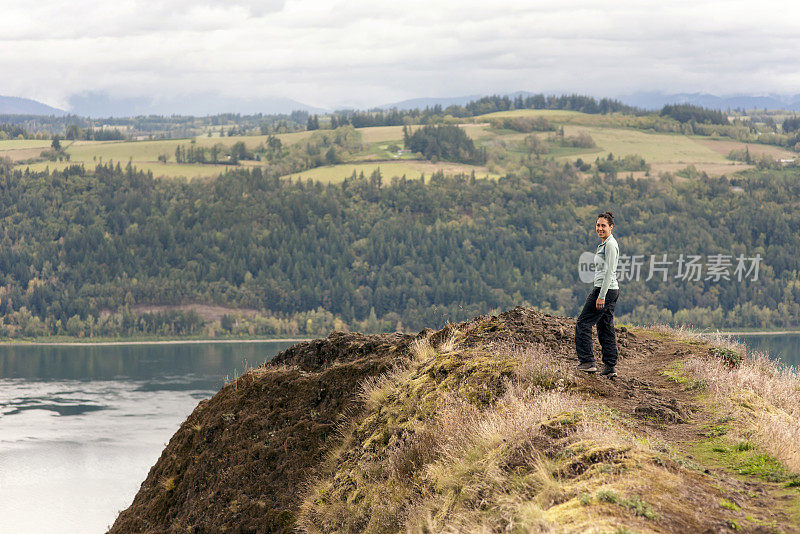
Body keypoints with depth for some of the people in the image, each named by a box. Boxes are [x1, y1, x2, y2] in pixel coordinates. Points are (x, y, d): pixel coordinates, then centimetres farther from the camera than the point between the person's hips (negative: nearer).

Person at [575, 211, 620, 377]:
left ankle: (587, 362, -6)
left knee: (583, 323, -5)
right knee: (605, 328, 9)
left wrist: (601, 296, -22)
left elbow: (609, 272, -19)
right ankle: (610, 367, 8)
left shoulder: (610, 245, -13)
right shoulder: (605, 244, 18)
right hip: (612, 291, 10)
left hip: (605, 290, -10)